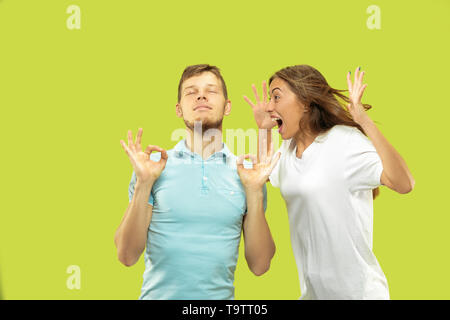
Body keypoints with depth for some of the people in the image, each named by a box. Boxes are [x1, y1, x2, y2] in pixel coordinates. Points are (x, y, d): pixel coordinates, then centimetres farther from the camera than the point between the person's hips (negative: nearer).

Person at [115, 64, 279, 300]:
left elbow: (259, 265, -4)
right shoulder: (155, 166, -3)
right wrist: (143, 183, -16)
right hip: (159, 294, -1)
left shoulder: (247, 173, 0)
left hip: (221, 296, 1)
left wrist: (254, 192, -12)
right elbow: (127, 256, -7)